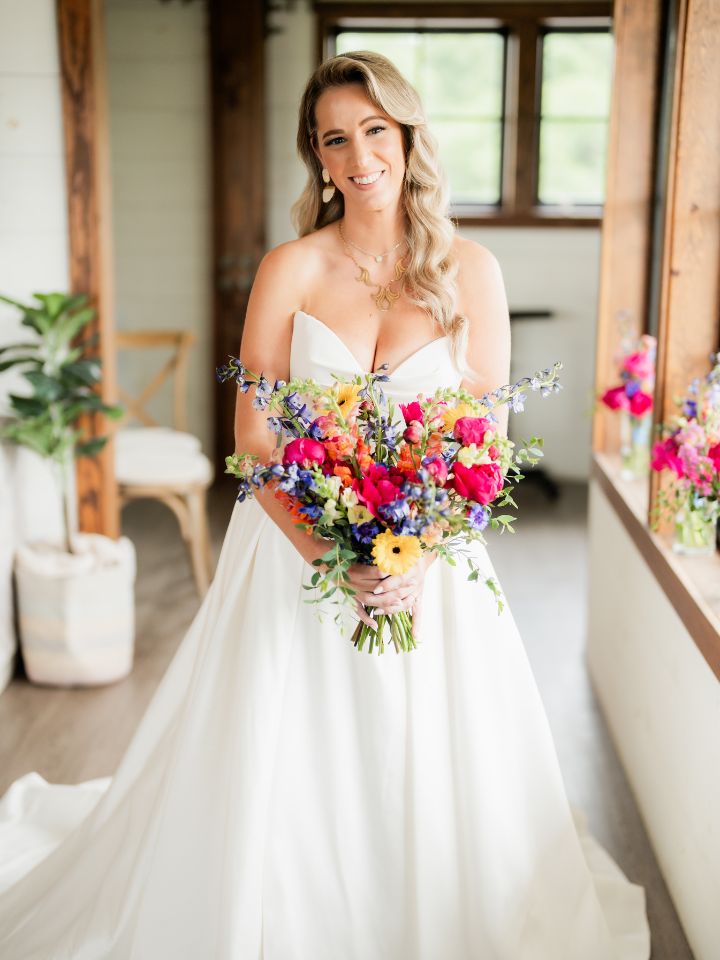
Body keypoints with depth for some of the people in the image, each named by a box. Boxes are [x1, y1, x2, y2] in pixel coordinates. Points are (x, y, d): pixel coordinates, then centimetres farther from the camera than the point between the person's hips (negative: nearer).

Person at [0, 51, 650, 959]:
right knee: (285, 777, 8)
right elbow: (253, 437, -6)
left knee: (429, 773, 11)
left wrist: (421, 558, -15)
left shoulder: (469, 271, -1)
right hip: (299, 546, 0)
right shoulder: (289, 270, -3)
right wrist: (331, 557, -19)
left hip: (432, 556, 1)